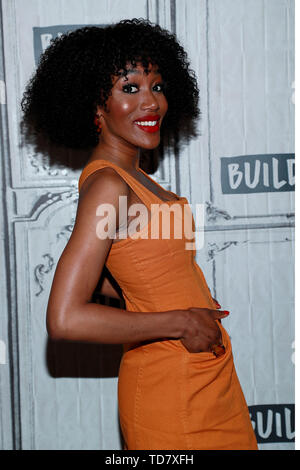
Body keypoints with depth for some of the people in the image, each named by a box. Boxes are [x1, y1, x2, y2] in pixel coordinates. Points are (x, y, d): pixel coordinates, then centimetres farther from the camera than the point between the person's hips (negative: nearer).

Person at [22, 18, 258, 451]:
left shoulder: (132, 176, 6)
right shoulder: (106, 184, -20)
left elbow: (106, 279, 18)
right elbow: (65, 320, -27)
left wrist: (190, 302, 9)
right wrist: (180, 322, -20)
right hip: (171, 390, -9)